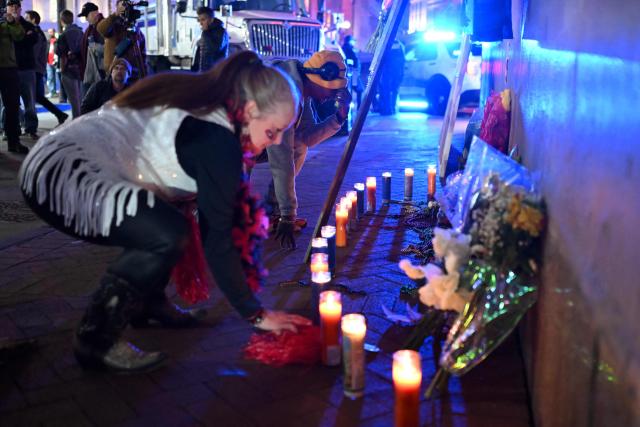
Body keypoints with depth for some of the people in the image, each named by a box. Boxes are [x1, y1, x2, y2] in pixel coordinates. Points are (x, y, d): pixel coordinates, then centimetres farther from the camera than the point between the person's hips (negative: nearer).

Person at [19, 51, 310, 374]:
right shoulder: (218, 139, -17)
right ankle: (97, 339, -7)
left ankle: (147, 302, 21)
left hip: (67, 160, 10)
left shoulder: (200, 104, 9)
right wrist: (256, 315, -8)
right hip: (58, 176, -10)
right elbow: (216, 238, -15)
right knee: (169, 235, -22)